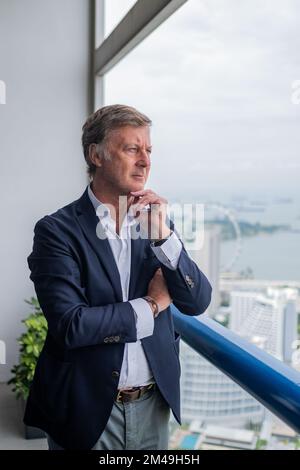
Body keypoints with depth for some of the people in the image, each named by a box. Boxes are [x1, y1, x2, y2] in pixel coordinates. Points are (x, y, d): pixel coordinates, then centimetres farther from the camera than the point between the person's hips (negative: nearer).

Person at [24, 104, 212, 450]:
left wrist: (163, 235, -17)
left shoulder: (156, 221, 0)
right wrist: (150, 306, -11)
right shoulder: (57, 230, -13)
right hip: (87, 409, -4)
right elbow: (70, 326, -22)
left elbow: (197, 302, -4)